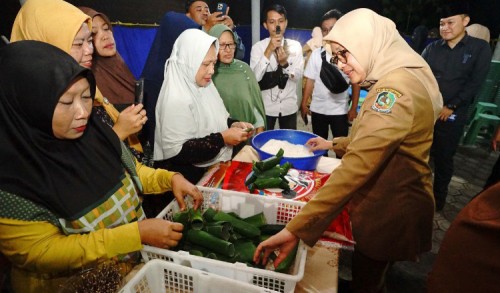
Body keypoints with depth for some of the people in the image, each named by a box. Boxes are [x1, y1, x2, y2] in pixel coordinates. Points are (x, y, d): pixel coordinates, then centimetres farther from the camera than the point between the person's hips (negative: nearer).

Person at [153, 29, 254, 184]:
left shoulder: (203, 86, 4)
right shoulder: (176, 99, -23)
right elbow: (176, 152, -25)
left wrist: (233, 125, -5)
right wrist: (222, 139, -23)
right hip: (190, 177, -8)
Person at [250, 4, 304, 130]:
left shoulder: (295, 45, -1)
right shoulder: (257, 47, -7)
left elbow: (298, 77, -6)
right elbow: (255, 77, -18)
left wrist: (285, 64, -24)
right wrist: (268, 51, -24)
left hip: (289, 106, 2)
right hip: (266, 106, -2)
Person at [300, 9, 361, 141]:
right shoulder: (316, 53, 3)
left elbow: (356, 82, -2)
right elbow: (310, 80, 4)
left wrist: (354, 108, -5)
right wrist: (304, 104, -2)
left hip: (340, 110, -2)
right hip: (317, 109, 2)